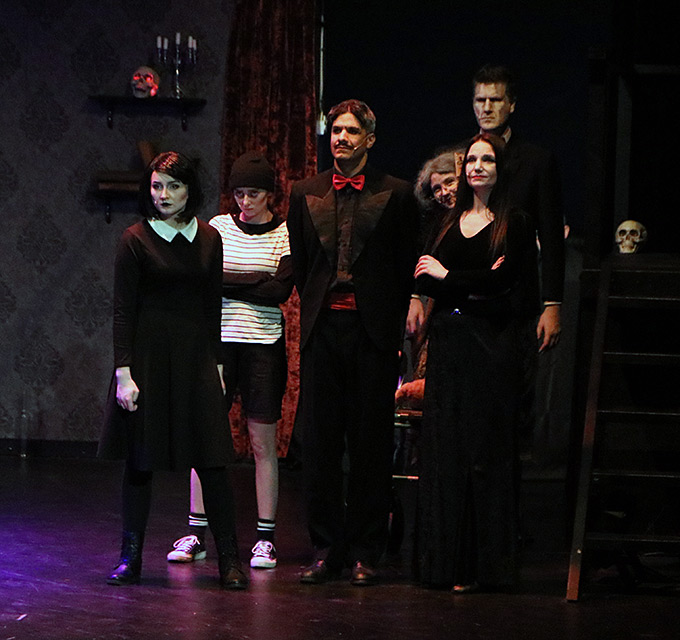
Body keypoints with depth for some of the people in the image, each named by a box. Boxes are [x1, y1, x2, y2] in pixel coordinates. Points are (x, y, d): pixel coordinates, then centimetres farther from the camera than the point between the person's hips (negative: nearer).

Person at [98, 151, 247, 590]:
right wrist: (123, 373, -10)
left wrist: (216, 365, 10)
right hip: (148, 355, -2)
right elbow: (123, 310, -4)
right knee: (140, 459, 2)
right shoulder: (137, 239, -1)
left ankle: (229, 558, 1)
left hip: (195, 356, 2)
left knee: (212, 458, -3)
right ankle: (131, 558, 11)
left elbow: (213, 307, 14)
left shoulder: (208, 239, 9)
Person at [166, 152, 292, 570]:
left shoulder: (285, 234, 2)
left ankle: (266, 537, 6)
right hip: (220, 339, 2)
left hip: (264, 343, -2)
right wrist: (254, 284, -8)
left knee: (263, 442, 0)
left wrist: (227, 282, -7)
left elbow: (281, 290, -10)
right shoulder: (218, 227, 9)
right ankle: (197, 533, 5)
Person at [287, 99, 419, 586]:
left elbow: (407, 270, 3)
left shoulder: (395, 195, 2)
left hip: (373, 331, -3)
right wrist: (315, 312, 10)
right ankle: (327, 549, 12)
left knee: (371, 444, 1)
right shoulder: (306, 194, 10)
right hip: (322, 329, 3)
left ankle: (366, 551, 8)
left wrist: (393, 329, -1)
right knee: (320, 442, 4)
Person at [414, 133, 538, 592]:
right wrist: (474, 290, -10)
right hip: (448, 340, 5)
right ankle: (444, 559, 6)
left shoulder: (515, 225, 0)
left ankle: (482, 563, -2)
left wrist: (449, 276, -3)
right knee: (443, 446, 2)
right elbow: (424, 282, 7)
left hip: (491, 344, -5)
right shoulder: (450, 222, 15)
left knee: (484, 449, -5)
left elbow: (502, 281, -12)